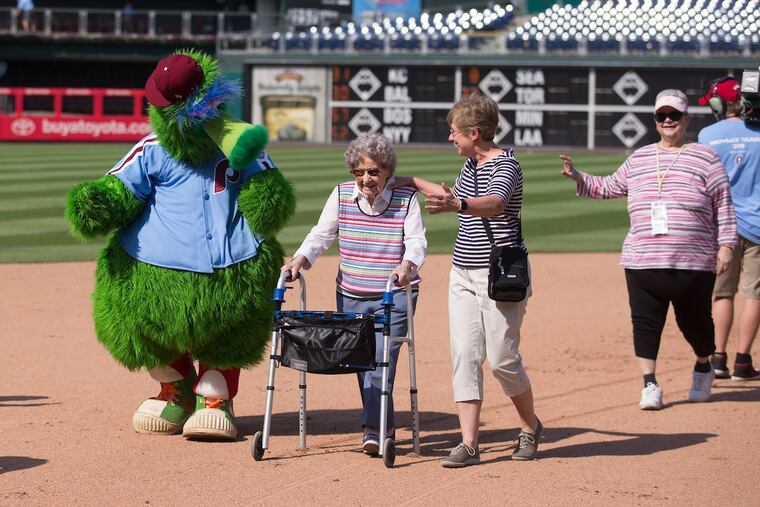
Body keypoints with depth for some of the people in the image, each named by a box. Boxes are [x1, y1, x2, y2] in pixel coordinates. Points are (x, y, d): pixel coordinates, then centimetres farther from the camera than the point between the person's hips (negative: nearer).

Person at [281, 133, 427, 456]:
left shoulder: (406, 198, -4)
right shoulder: (341, 195, 3)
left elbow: (416, 241, -12)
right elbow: (321, 235, 2)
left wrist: (407, 264, -33)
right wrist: (301, 258, -16)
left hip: (394, 298, -4)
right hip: (351, 296, 4)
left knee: (381, 360, -14)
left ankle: (374, 430, -15)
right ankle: (385, 426, 18)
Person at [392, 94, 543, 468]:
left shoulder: (505, 164, -15)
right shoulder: (470, 164, 13)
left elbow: (494, 204, -36)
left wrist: (457, 205, -54)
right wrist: (413, 182, 36)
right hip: (463, 274, 8)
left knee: (502, 359, -5)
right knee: (464, 356, -1)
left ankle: (531, 427, 19)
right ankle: (469, 444, -3)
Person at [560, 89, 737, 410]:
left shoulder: (705, 158, 2)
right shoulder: (639, 158, 13)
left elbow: (723, 204, 1)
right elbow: (609, 187, 23)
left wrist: (725, 245, -5)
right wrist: (577, 177, 9)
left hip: (693, 263, -3)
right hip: (642, 261, 3)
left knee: (693, 321, 7)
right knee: (645, 322, -2)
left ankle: (703, 369, 34)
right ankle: (650, 384, 5)